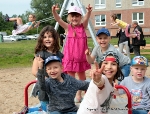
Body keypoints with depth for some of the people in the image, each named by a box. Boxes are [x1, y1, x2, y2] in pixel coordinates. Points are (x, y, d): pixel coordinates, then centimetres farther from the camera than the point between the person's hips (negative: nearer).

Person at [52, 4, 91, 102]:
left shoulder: (83, 26, -1)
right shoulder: (68, 27, -1)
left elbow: (87, 18, -20)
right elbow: (58, 19, -13)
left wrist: (89, 11, -42)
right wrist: (54, 11, -33)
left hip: (81, 57, 1)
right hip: (70, 57, -1)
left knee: (82, 76, 15)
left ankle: (79, 94, 32)